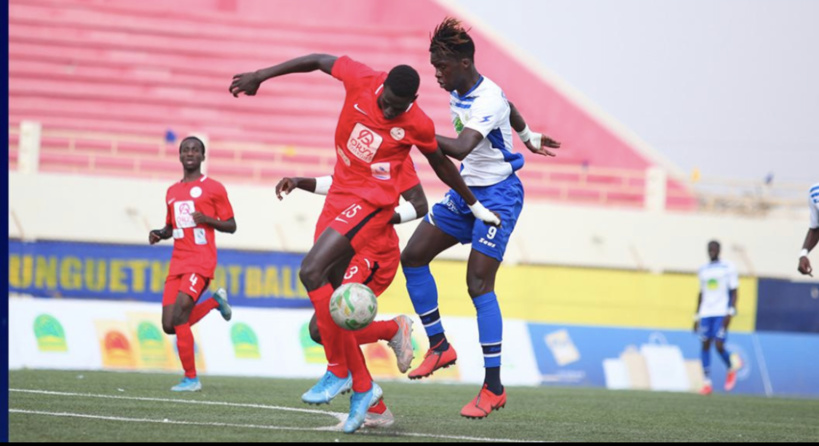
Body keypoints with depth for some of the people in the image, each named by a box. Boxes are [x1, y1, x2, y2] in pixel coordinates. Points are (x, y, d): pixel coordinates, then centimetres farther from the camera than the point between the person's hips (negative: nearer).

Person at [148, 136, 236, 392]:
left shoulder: (213, 189, 1)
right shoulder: (172, 192, 18)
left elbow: (231, 226, 2)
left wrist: (207, 219, -15)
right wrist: (159, 234, 6)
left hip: (201, 262, -7)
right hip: (178, 263, 7)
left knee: (179, 317, -21)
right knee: (169, 326, -2)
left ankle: (191, 379, -11)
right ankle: (215, 301, 24)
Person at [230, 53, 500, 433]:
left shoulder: (417, 125, -12)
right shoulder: (361, 81, -6)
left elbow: (441, 165, 6)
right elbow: (319, 61, 9)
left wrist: (475, 206, 18)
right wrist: (260, 76, 13)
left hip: (370, 203, -6)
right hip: (339, 197, 6)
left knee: (311, 271, -24)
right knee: (327, 309, 2)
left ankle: (338, 371, -15)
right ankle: (362, 386, 11)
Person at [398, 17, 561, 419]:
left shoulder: (488, 100, -26)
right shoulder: (459, 90, 1)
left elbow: (461, 147, -42)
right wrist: (527, 137, 37)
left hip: (498, 194, -9)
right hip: (466, 189, 9)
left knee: (478, 283, -16)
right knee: (413, 256, 3)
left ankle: (493, 388, -15)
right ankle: (439, 346, 15)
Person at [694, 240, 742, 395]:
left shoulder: (728, 267, 1)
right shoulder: (703, 270, 15)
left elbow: (733, 291, -2)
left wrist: (730, 313, -12)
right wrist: (696, 316, 17)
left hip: (721, 313, -5)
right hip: (706, 313, 5)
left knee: (719, 346, -13)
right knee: (705, 345, -1)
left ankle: (731, 369, 17)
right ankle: (707, 383, 1)